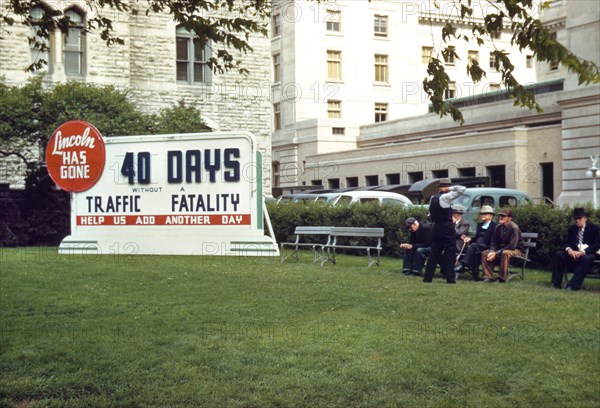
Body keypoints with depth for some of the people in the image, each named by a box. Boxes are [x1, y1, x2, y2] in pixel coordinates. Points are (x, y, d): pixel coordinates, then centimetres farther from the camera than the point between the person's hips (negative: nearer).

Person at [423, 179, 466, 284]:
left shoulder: (432, 198, 10)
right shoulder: (446, 197, -12)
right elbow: (462, 189, -15)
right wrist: (450, 188, -6)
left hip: (436, 227, 7)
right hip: (447, 228, -7)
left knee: (434, 252, 11)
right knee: (450, 253, 0)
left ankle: (427, 277, 10)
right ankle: (450, 278, 0)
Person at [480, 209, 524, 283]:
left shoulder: (514, 228, -21)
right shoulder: (498, 227, -1)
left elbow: (512, 246, -27)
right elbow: (493, 242, 4)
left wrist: (496, 253, -28)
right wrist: (491, 252, -19)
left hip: (516, 250, -7)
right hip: (501, 249, 7)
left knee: (505, 253, -39)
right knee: (484, 253, -11)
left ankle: (502, 278, -29)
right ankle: (488, 277, -14)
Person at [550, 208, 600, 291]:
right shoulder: (572, 229, 8)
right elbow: (566, 243, 6)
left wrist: (582, 252, -27)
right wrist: (569, 250, -20)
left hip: (588, 254, -4)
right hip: (573, 253, 4)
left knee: (587, 258, -38)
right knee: (558, 254, -20)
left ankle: (573, 285, -40)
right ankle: (556, 283, -21)